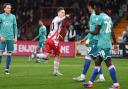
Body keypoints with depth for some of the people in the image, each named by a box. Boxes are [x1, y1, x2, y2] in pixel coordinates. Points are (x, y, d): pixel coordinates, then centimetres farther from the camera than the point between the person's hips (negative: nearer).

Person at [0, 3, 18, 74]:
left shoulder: (13, 16, 9)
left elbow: (15, 27, 12)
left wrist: (15, 37, 5)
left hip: (11, 38, 3)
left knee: (9, 53, 3)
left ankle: (7, 69, 8)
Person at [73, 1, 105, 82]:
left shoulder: (93, 16, -10)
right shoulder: (96, 16, 18)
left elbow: (93, 30, -17)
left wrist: (88, 39, -16)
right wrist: (85, 38, 29)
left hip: (94, 40, -9)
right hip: (97, 40, 9)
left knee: (88, 57, -8)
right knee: (96, 58, 9)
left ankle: (83, 76, -8)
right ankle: (101, 77, 6)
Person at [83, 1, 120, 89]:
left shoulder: (100, 17, -10)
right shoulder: (108, 17, 15)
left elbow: (96, 32, -12)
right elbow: (112, 33, 18)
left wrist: (88, 31, 7)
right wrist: (115, 44, 23)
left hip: (103, 45, -9)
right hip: (107, 44, 9)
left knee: (109, 63, -9)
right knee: (97, 63, 11)